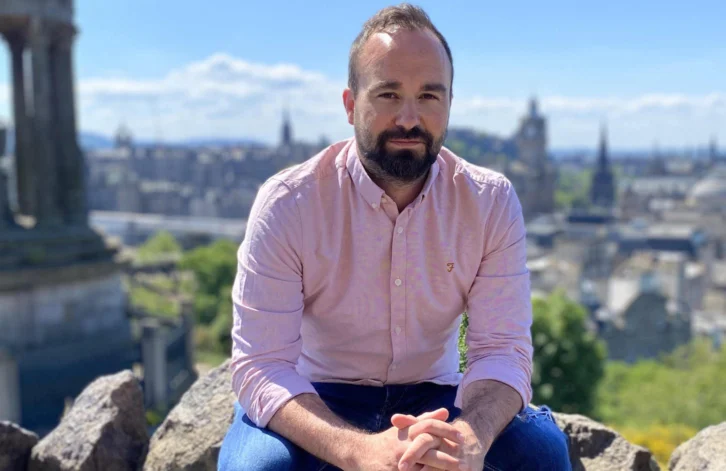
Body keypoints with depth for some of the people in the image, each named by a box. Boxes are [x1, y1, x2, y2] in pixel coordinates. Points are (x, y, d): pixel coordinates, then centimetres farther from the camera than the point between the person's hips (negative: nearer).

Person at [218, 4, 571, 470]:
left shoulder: (492, 202, -11)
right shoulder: (287, 203, -19)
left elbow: (503, 348, -14)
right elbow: (261, 365, -23)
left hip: (434, 396, 2)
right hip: (318, 398, -1)